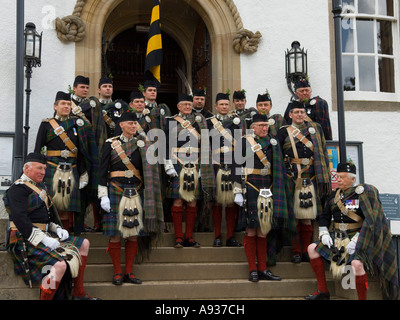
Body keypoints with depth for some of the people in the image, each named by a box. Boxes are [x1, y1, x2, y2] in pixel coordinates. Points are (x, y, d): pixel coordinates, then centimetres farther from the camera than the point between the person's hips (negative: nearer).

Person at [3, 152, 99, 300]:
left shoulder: (40, 186, 19)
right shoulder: (18, 189, -12)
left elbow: (49, 212, 25)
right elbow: (20, 220, -23)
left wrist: (58, 228, 6)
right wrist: (43, 239, -26)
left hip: (45, 235, 10)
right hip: (27, 241, -10)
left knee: (84, 244, 8)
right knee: (60, 265, -31)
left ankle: (78, 293, 11)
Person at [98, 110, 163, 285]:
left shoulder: (142, 145, 9)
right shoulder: (110, 144, 1)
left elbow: (147, 171, 12)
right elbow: (103, 171, -1)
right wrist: (103, 196, -7)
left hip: (136, 193, 3)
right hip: (116, 192, -3)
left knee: (133, 233, 5)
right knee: (115, 234, -1)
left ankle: (129, 272, 14)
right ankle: (117, 272, 10)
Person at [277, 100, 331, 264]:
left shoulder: (315, 129, 12)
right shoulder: (283, 132, 5)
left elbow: (323, 153, 13)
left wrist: (325, 177, 8)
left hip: (310, 178, 2)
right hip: (291, 178, -2)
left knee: (307, 216, 4)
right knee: (293, 216, 0)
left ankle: (306, 250, 14)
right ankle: (296, 251, 9)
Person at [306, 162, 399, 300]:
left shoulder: (363, 194, -9)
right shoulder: (334, 194, 10)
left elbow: (370, 222, -16)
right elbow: (324, 217, 19)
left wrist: (356, 240, -23)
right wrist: (324, 234, 3)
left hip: (356, 239, -7)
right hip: (337, 238, 7)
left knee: (357, 264, -32)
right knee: (312, 248, -3)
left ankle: (363, 299, -11)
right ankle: (323, 291, 6)